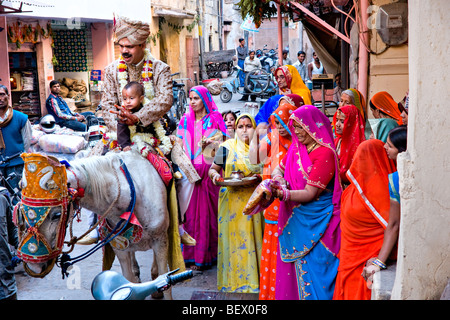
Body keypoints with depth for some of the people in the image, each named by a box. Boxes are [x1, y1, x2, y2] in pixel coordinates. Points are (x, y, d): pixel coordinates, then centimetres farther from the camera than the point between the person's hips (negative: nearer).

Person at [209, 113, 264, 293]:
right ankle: (235, 280, 9)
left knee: (253, 239, 3)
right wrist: (215, 175, -17)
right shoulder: (227, 147, 2)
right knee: (234, 238, -1)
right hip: (232, 202, -2)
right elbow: (213, 168, 5)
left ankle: (254, 277, 15)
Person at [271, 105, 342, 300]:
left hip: (315, 221, -7)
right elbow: (279, 169, 19)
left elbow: (310, 193, -20)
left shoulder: (324, 153, -15)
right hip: (295, 218, 7)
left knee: (313, 267, -2)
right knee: (295, 268, 11)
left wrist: (284, 194, -32)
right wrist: (278, 178, -4)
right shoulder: (296, 148, 8)